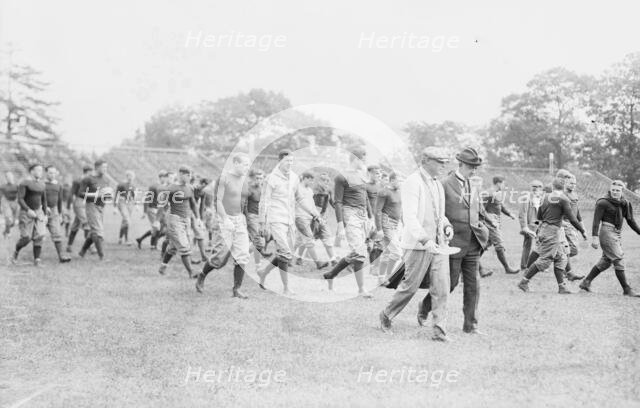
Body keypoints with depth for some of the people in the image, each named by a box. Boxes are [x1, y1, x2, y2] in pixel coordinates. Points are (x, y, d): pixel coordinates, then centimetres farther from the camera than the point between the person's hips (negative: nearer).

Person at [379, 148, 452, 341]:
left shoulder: (437, 184, 15)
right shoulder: (413, 182, -12)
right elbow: (410, 217, -22)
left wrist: (447, 225, 7)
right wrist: (425, 240, -32)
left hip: (438, 244, 7)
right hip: (418, 245, -7)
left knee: (441, 286, -2)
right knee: (410, 286, 2)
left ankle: (440, 330, 7)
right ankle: (386, 316, 24)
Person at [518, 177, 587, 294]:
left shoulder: (546, 197, 8)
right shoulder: (563, 199, -11)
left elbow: (539, 216, 14)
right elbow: (572, 219, -11)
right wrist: (582, 231, -2)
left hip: (543, 228, 8)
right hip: (553, 231, -8)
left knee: (560, 258, 12)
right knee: (545, 259, -3)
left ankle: (562, 286, 11)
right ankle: (524, 282, -1)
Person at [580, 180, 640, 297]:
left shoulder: (625, 204, 11)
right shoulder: (603, 203, -9)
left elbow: (630, 220, 18)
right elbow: (596, 221, -12)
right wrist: (594, 237, -18)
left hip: (618, 233, 8)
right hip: (607, 231, -8)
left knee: (605, 261, 12)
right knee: (618, 260, -10)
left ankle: (586, 282, 22)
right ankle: (626, 289, -6)